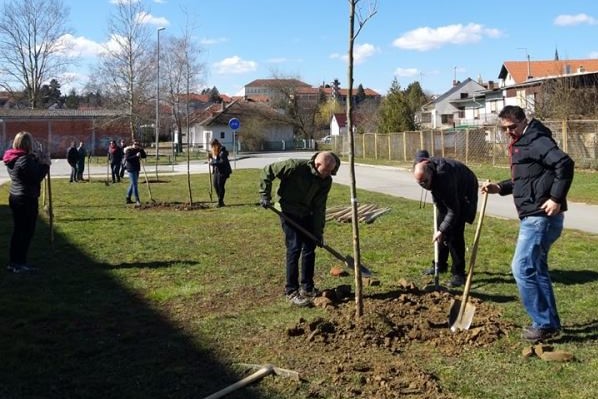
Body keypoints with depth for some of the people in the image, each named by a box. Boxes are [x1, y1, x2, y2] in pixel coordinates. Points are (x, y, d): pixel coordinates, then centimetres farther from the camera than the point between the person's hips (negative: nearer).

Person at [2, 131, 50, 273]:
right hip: (26, 199, -9)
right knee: (26, 231, -1)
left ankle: (14, 262, 20)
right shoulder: (25, 159, -20)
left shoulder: (13, 159, 8)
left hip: (15, 197, 9)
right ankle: (19, 263, 4)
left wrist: (36, 160, 7)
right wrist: (45, 164, -7)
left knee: (19, 230, 15)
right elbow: (37, 177, -18)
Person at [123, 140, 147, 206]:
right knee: (134, 184, -13)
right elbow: (127, 158, -21)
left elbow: (144, 156, 10)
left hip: (136, 169, 8)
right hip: (131, 169, -8)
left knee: (132, 184, 15)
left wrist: (141, 149, -4)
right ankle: (137, 201, -16)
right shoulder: (129, 150, -9)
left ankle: (128, 199, 25)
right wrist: (136, 156, -27)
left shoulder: (137, 150, 12)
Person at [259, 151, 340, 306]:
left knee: (310, 248, 6)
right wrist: (265, 196, -17)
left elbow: (319, 207, -5)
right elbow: (267, 172, -17)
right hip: (288, 212, -6)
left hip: (306, 214, 6)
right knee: (294, 248, -11)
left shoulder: (326, 181, -11)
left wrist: (319, 231, -7)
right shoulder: (295, 166, -27)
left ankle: (307, 288, 21)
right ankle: (291, 291, -1)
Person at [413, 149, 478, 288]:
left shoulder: (443, 178, -43)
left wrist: (442, 230, -42)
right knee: (441, 226, 12)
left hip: (463, 192, -8)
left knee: (454, 233, -15)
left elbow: (453, 211, -38)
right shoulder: (420, 165, -23)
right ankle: (441, 265, 25)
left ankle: (458, 273, -8)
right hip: (446, 194, 8)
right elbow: (421, 153, 5)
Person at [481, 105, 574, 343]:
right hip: (533, 217, 11)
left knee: (522, 268, -9)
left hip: (541, 217, -11)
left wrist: (556, 199, -26)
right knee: (536, 268, 15)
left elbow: (565, 163, -27)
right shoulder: (521, 143, 18)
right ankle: (549, 322, 24)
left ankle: (545, 324, 0)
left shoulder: (535, 139, -14)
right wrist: (500, 188, 13)